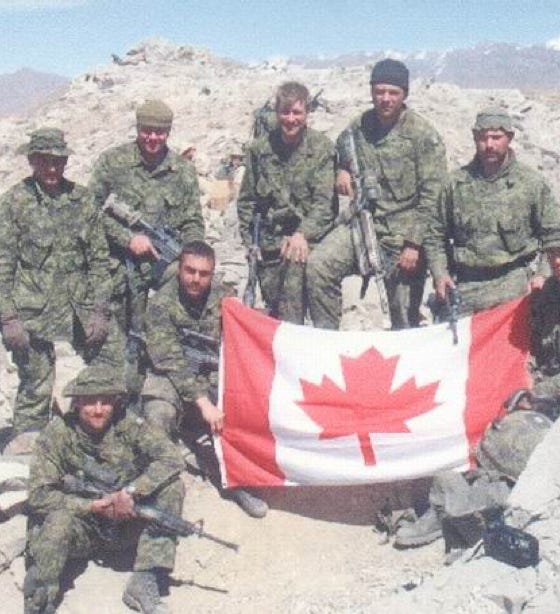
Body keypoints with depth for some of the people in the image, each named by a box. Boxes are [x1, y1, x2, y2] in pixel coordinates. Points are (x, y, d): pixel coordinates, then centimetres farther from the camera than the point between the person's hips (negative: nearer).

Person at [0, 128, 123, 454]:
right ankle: (28, 437, 27)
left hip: (82, 305, 3)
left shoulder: (82, 199, 6)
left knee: (116, 360, 1)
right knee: (36, 383, 4)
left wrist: (100, 310, 0)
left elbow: (100, 259, 7)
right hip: (33, 310, -3)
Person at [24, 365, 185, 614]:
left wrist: (131, 491, -31)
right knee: (59, 519, -36)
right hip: (82, 530, -2)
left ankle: (144, 584, -20)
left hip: (126, 524, 3)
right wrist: (92, 506, -23)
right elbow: (38, 496, -16)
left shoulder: (129, 426, -10)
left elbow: (171, 457, -21)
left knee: (171, 486, -20)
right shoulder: (57, 435, -14)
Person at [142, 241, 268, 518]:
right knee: (159, 413, -32)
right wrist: (203, 401, -30)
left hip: (213, 373, 3)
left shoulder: (222, 298, -1)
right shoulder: (161, 303, -12)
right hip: (170, 374, -3)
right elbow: (171, 360, -20)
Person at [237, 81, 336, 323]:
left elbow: (324, 202, -11)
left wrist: (303, 234, -25)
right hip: (270, 240, 3)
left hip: (308, 237, -3)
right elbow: (246, 201, 11)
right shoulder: (259, 149, 4)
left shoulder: (322, 148, -4)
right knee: (272, 306, 7)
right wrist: (249, 241, 5)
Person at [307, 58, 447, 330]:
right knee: (317, 266, -16)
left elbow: (431, 196, -11)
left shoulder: (424, 136, -9)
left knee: (404, 315, 3)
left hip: (403, 235, -4)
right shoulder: (358, 127, 6)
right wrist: (341, 170, 4)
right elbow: (340, 151, 29)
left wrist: (413, 244, -15)